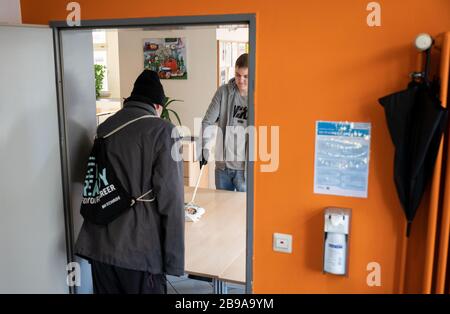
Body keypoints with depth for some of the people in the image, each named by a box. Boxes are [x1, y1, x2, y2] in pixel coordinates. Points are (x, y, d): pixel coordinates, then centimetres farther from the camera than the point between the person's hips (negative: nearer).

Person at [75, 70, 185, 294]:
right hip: (141, 250, -5)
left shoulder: (104, 127, 7)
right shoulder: (162, 131, -9)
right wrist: (174, 258, -8)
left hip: (99, 247, 5)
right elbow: (170, 199, -13)